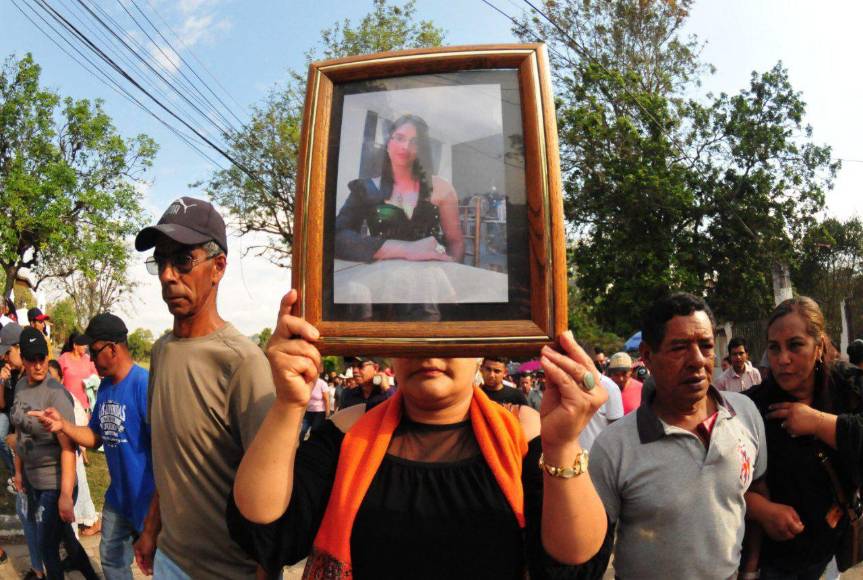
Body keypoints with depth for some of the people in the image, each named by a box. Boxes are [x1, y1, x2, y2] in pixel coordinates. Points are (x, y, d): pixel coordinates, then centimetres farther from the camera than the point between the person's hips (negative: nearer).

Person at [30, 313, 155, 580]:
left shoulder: (143, 384, -23)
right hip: (117, 497, 9)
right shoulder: (105, 386, 5)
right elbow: (96, 437, 12)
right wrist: (63, 425, -6)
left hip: (147, 498, -8)